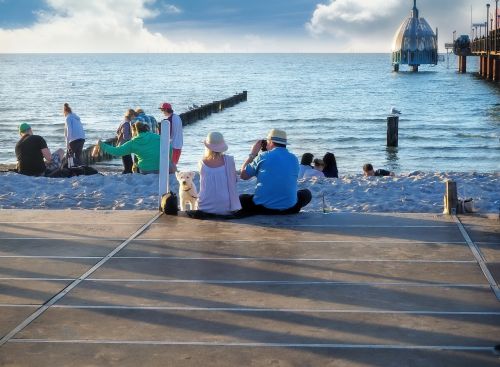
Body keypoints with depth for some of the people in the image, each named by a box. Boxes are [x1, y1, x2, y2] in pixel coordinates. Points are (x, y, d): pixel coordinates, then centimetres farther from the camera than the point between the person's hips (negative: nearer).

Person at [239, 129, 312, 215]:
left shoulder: (263, 157, -4)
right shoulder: (294, 159, 6)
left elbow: (243, 175, 7)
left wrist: (252, 154, 18)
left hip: (263, 207, -1)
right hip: (289, 209, 1)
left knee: (241, 198, 27)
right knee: (306, 194, 30)